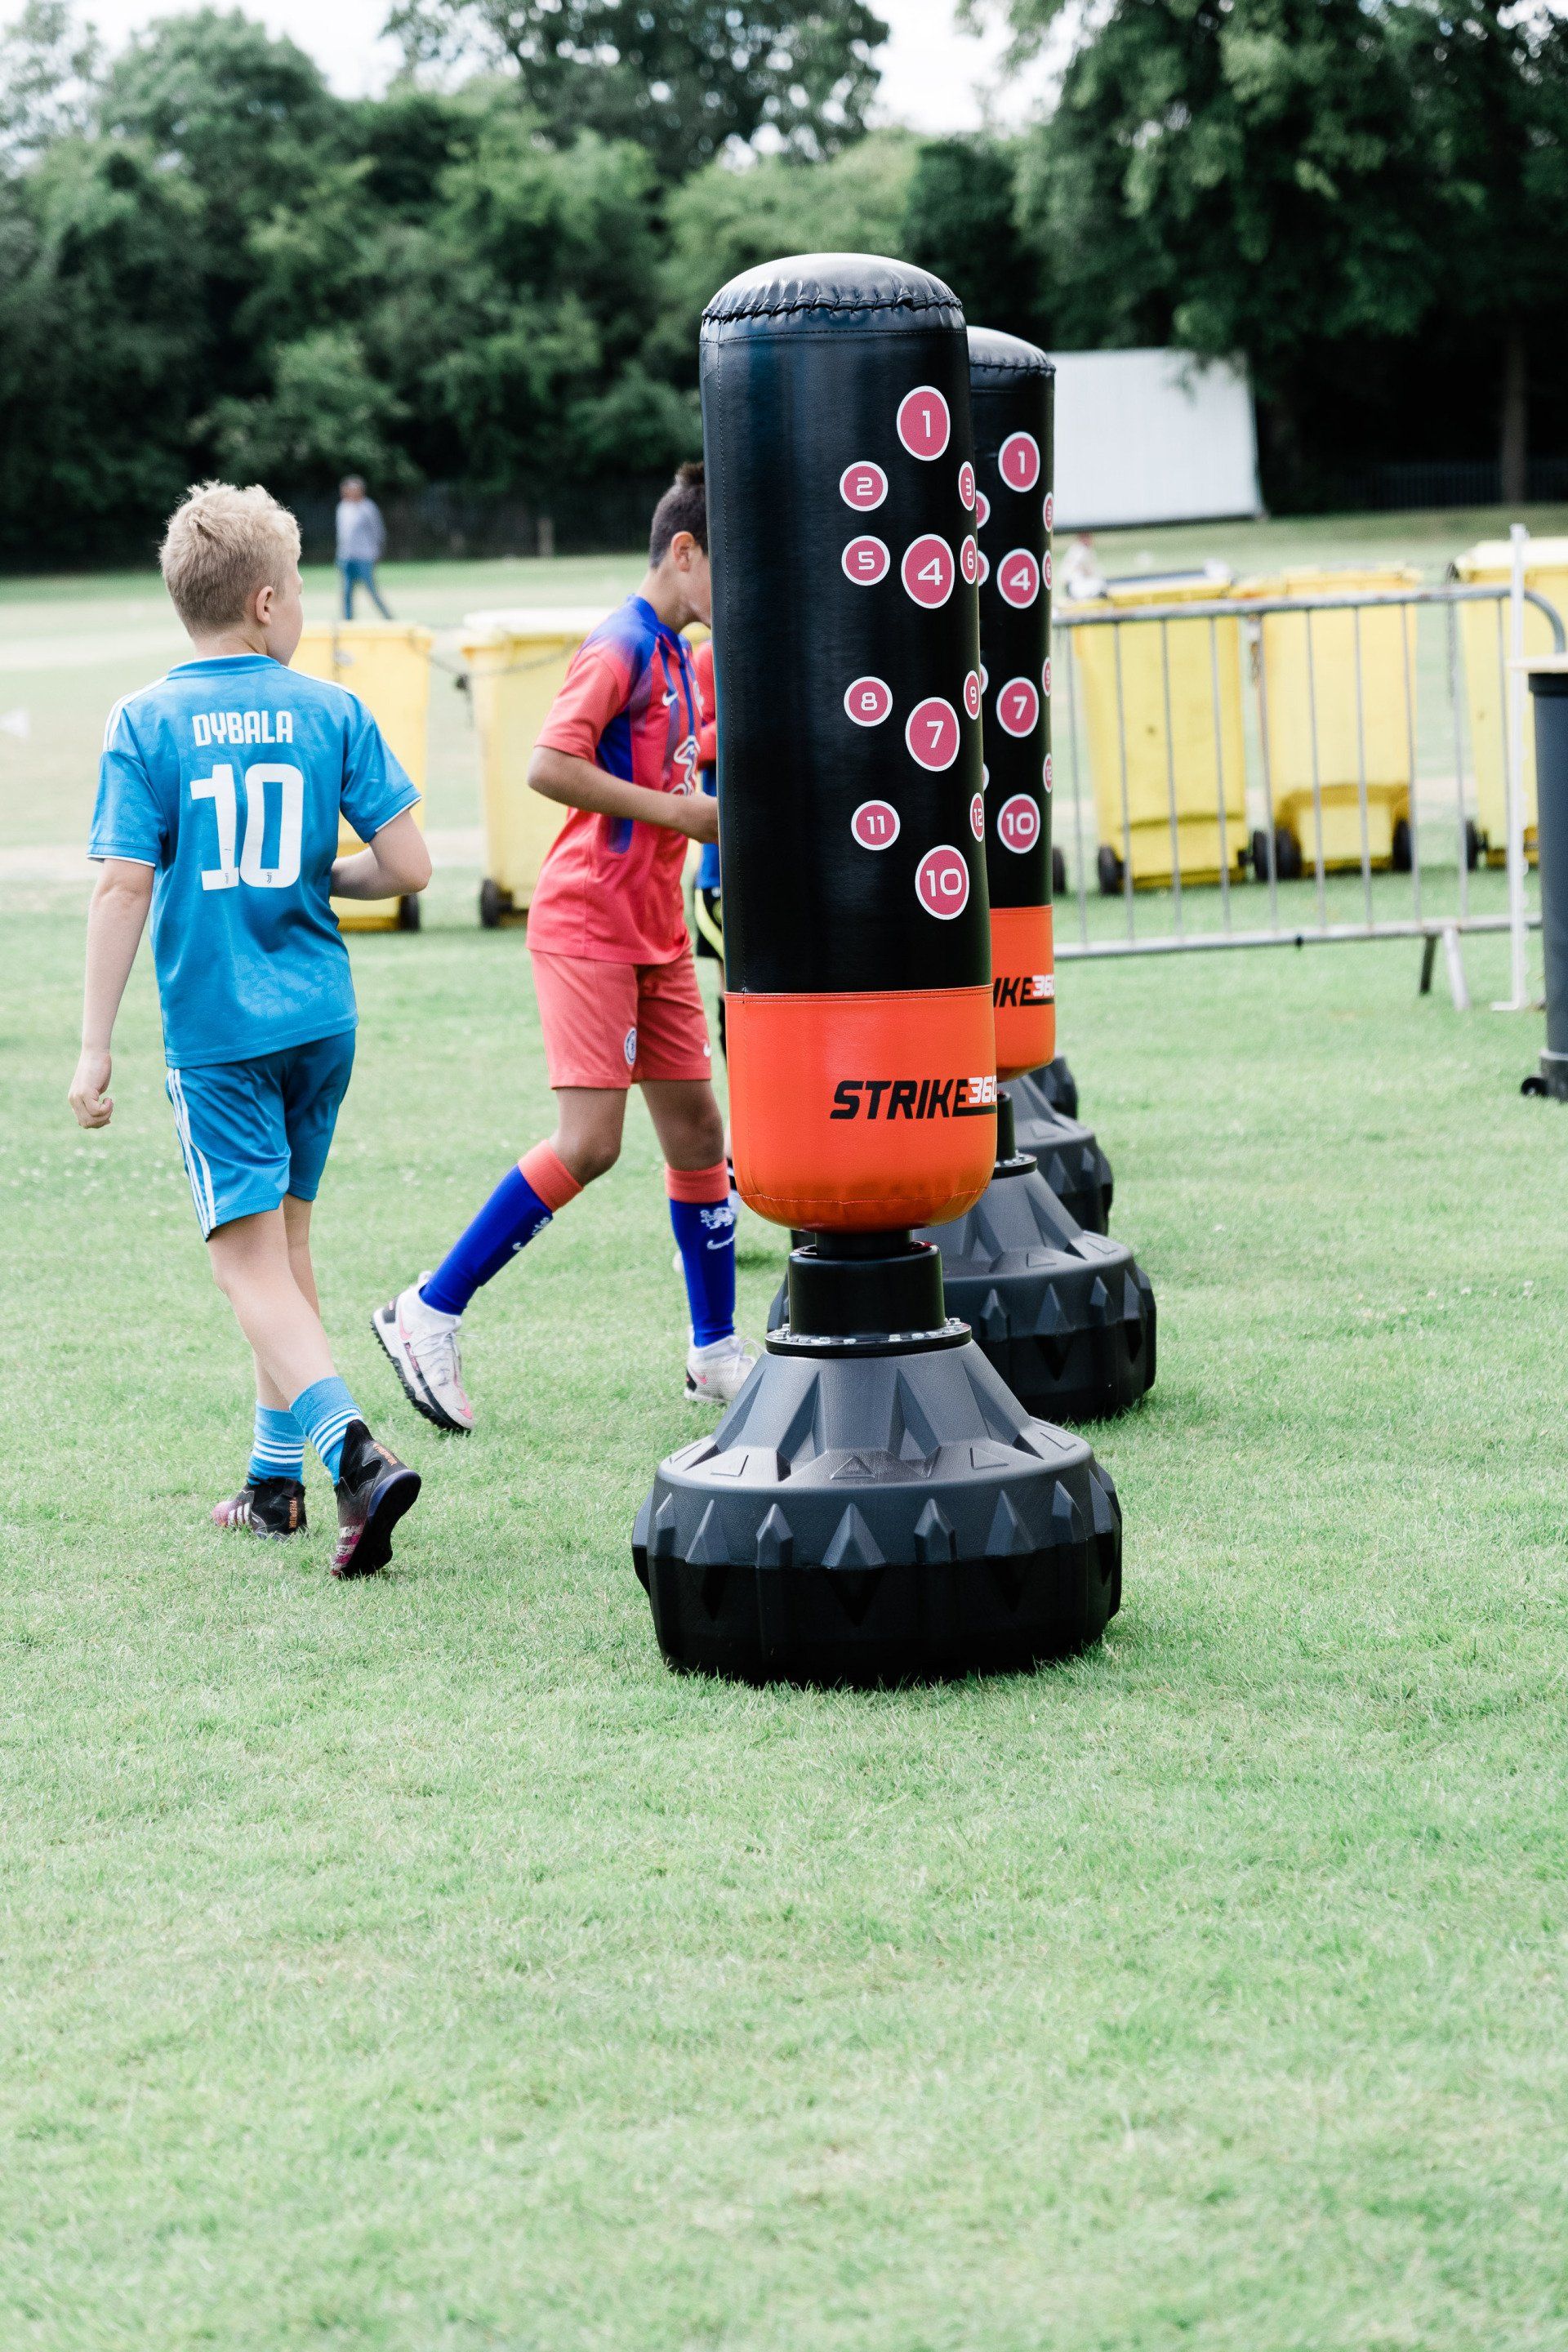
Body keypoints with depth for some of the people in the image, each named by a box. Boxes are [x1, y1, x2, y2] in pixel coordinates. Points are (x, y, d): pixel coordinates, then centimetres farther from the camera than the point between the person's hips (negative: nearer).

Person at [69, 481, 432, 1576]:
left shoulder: (145, 724, -5)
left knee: (250, 1260, -6)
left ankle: (354, 1450, -26)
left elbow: (124, 887, -10)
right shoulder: (332, 712, 0)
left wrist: (95, 1046, -6)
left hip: (216, 1028, -3)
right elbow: (407, 865, -3)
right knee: (287, 1240, 19)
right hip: (321, 1019, 3)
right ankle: (277, 1476, 26)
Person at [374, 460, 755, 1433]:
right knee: (590, 1143, -14)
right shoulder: (621, 648, -13)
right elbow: (550, 766, -23)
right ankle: (430, 1314, -5)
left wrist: (714, 813, 11)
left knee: (697, 1128, 9)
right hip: (590, 923, -9)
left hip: (656, 931, 9)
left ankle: (718, 1354, 18)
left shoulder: (676, 655, 16)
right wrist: (674, 809, -20)